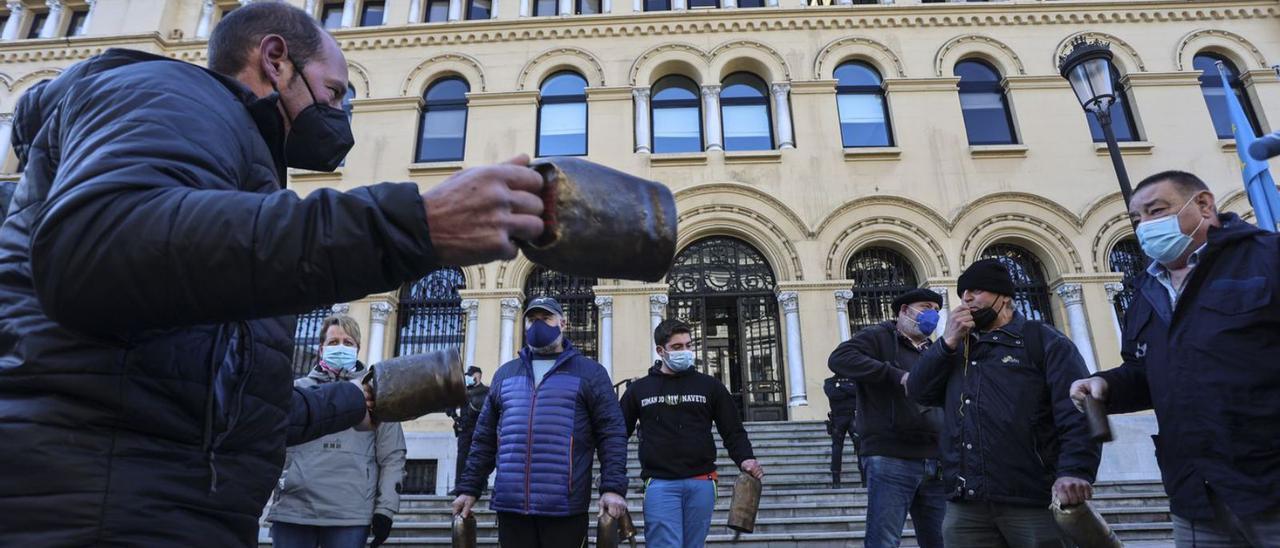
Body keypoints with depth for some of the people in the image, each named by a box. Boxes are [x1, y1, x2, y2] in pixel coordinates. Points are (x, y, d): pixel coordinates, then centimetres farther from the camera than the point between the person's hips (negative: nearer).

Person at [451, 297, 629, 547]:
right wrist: (469, 488, 12)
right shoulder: (505, 373, 16)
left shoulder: (589, 372, 4)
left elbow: (611, 433, -2)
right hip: (510, 504, 3)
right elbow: (485, 437, 18)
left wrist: (613, 488, -13)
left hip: (564, 507, -3)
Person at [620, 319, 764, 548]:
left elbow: (733, 430, 8)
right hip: (660, 484, -1)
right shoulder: (639, 389, 9)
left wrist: (745, 459, -11)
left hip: (701, 483, 1)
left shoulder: (710, 385, 9)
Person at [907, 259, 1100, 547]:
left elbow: (1077, 410, -9)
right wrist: (948, 342, -2)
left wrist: (1075, 471, -23)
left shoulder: (1043, 340, 4)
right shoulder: (957, 349, 20)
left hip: (1034, 500, -4)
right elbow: (918, 391, 8)